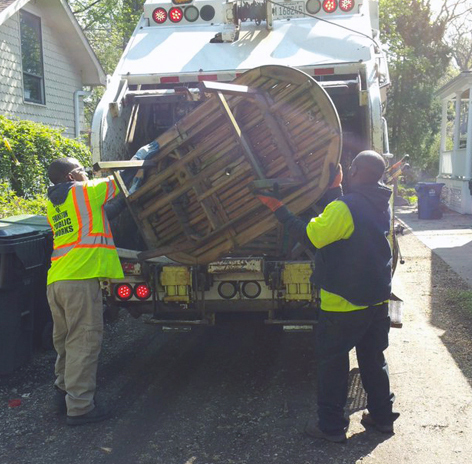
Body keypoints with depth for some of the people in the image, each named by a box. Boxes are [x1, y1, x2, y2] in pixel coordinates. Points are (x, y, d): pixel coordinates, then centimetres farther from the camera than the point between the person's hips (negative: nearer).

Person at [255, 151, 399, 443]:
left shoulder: (344, 208, -22)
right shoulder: (382, 205, 5)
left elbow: (310, 235, -19)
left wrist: (279, 209, -12)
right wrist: (336, 189, 19)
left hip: (344, 302, -8)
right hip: (378, 298, 8)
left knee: (333, 363, 6)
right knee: (373, 358, 20)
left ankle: (331, 426, 14)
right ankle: (382, 416, 31)